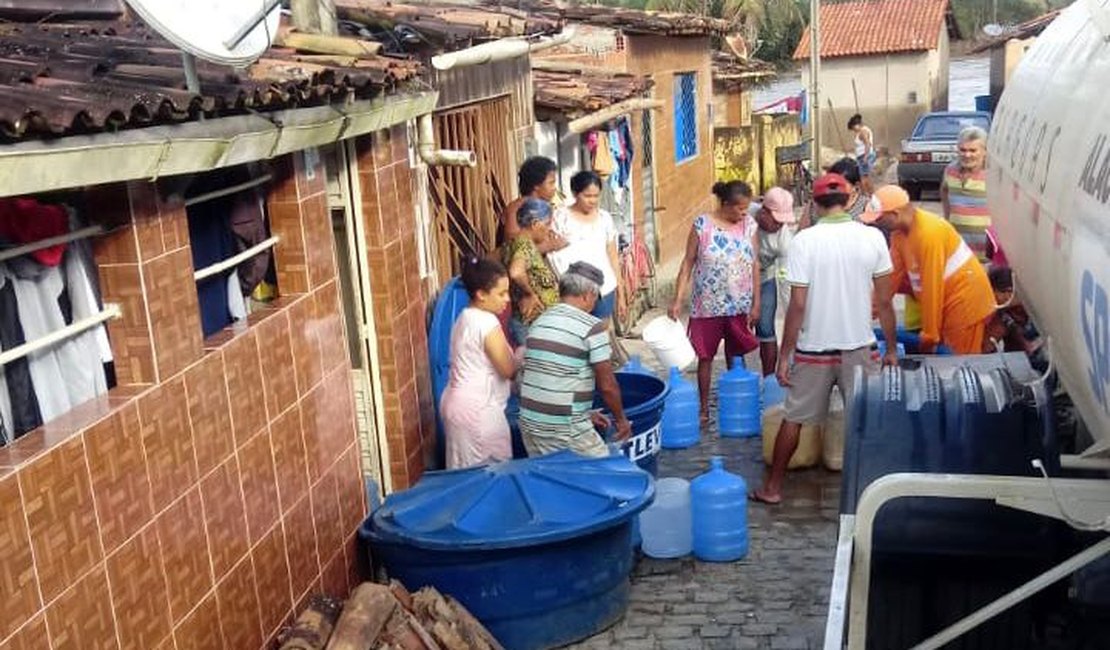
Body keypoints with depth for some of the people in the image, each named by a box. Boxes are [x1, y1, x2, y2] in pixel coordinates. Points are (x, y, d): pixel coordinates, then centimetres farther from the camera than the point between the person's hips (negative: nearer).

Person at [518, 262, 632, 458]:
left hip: (529, 425, 7)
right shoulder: (592, 327, -10)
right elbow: (607, 385, -9)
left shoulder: (539, 322, 10)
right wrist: (621, 419, 8)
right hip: (566, 430, -7)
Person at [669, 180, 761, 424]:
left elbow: (755, 266, 3)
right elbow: (688, 263, -5)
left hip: (739, 306, 2)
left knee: (736, 356, 12)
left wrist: (756, 304, 1)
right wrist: (678, 300, -9)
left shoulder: (750, 225, -1)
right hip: (708, 306, -2)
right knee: (705, 356, 7)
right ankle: (704, 408, 18)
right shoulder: (702, 226, -9)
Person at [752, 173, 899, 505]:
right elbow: (884, 302, -2)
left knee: (793, 419, 14)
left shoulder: (804, 241, -11)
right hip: (859, 346, 1)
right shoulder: (872, 237, -5)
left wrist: (784, 355, -5)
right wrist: (892, 349, 8)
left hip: (814, 349, -1)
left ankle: (773, 487, 23)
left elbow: (797, 305, -13)